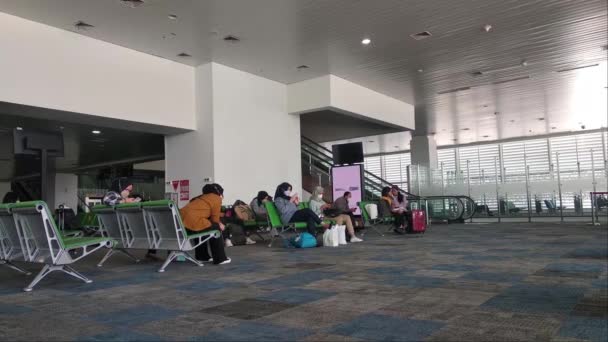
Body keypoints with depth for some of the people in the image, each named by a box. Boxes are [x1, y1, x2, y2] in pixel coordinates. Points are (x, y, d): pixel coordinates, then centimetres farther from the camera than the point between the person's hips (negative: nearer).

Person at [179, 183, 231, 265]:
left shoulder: (202, 197, 29)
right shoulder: (216, 198, 6)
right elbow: (215, 219, 6)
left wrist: (218, 223, 26)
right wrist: (219, 225, 25)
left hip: (181, 221, 9)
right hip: (193, 222, -9)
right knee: (216, 229, 12)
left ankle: (202, 256, 38)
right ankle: (220, 259, 16)